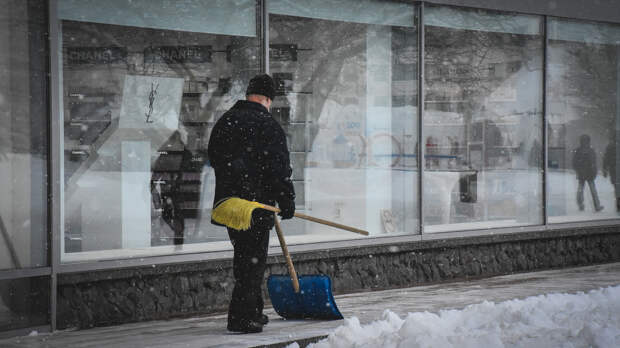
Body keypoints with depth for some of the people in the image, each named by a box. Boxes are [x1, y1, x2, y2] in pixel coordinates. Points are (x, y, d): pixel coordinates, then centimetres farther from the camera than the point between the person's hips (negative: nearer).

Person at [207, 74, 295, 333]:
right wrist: (287, 202, -5)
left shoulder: (224, 122, 11)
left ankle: (253, 313, 26)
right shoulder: (267, 126, -12)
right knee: (253, 260, -2)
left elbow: (214, 158, 21)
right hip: (257, 205, -7)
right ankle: (241, 317, -5)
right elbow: (279, 168, -14)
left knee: (243, 258, 17)